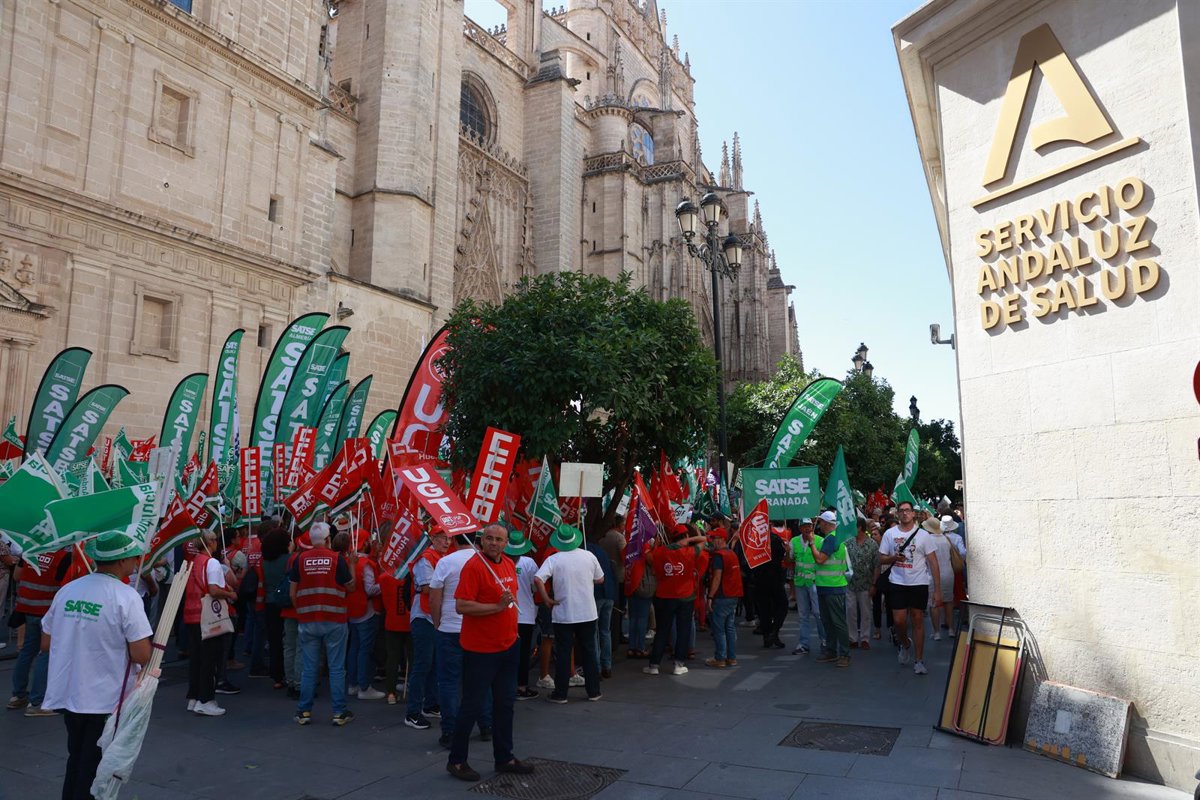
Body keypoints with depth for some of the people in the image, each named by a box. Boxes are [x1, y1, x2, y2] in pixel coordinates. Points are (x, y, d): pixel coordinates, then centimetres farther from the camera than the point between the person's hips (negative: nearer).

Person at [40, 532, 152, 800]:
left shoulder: (67, 590, 0)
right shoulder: (126, 597, -18)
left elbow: (46, 644, 9)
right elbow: (141, 656, -21)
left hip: (67, 695, 6)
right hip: (108, 700, -5)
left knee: (75, 763, 23)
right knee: (96, 772, 9)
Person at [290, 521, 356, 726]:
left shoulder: (301, 559, 0)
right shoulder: (336, 558, -7)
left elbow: (293, 593, 5)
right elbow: (350, 587, 2)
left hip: (307, 620, 3)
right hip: (334, 621, -2)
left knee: (309, 667, 11)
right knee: (336, 668, 4)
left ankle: (304, 712, 17)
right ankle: (339, 712, 9)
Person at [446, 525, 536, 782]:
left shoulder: (509, 564, 6)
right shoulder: (473, 566, -18)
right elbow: (461, 606, -24)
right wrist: (497, 607, -26)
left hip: (508, 645, 8)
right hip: (480, 649, -8)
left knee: (505, 703, 16)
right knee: (472, 706, 3)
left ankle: (504, 758, 29)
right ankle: (456, 761, 20)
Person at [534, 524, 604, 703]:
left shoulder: (553, 560, -10)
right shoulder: (588, 556, -3)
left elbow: (537, 579, -23)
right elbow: (600, 579, 7)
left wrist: (547, 599, -11)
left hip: (563, 615, -2)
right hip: (588, 614, 2)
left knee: (563, 654, 7)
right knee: (590, 652, 13)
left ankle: (560, 693, 13)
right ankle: (593, 691, 19)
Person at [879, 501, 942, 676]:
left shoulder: (923, 535, -2)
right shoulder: (889, 534, 2)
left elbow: (933, 562, -2)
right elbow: (881, 559, 7)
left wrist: (937, 590, -7)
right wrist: (894, 558, -16)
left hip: (919, 584, -1)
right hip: (897, 583, 1)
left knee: (918, 620, 4)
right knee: (899, 621, -2)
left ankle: (919, 661, 15)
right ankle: (905, 644, 31)